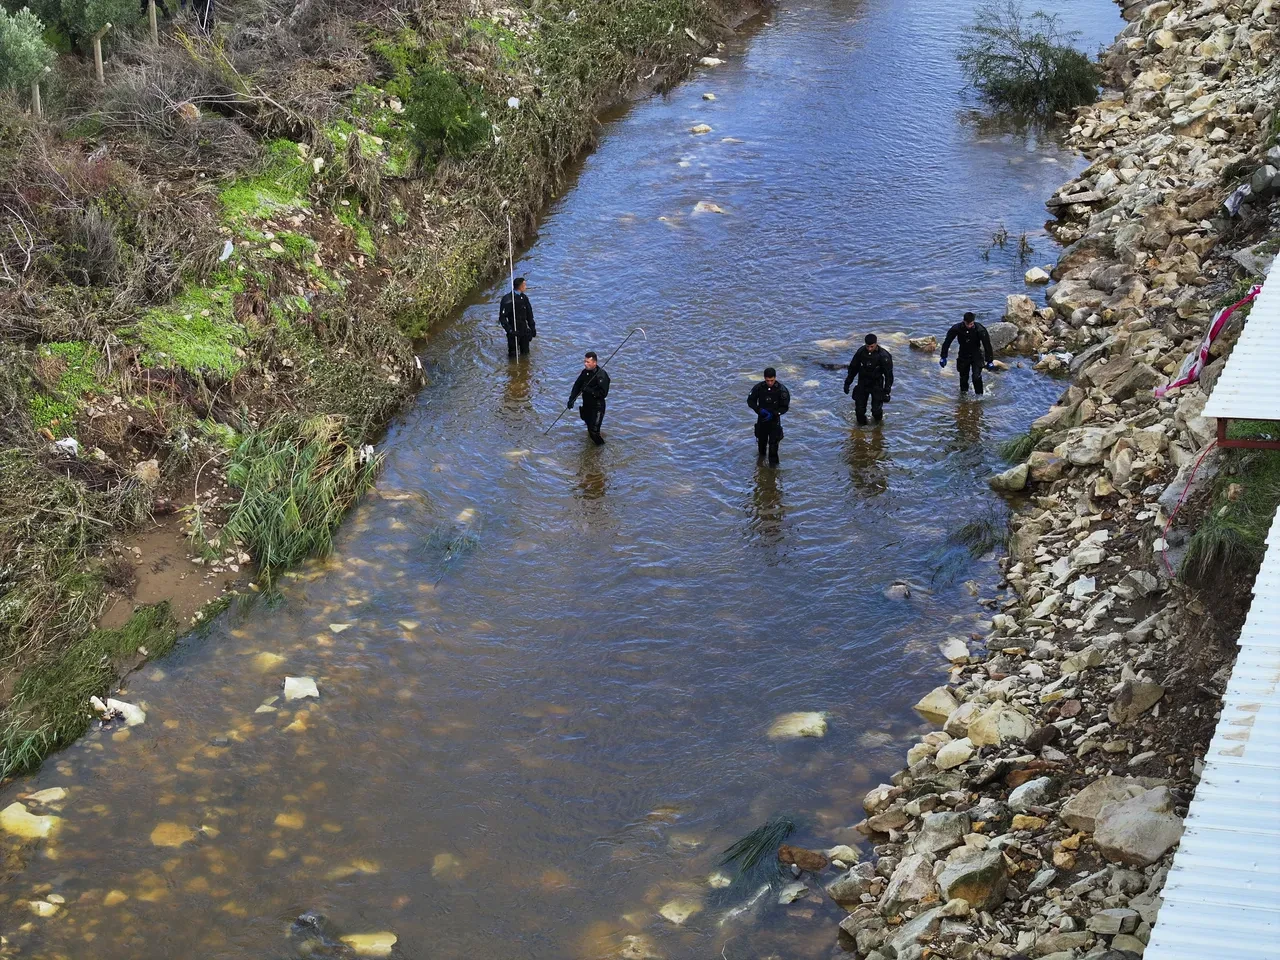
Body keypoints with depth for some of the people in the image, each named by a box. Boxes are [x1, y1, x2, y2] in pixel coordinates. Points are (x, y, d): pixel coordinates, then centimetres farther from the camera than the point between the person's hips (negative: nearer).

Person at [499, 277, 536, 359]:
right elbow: (502, 317, -18)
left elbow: (529, 315, 16)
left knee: (525, 352, 15)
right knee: (513, 355, 2)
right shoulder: (508, 299, -18)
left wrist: (532, 328, 13)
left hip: (524, 330, 6)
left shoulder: (524, 298, 4)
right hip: (514, 332, -6)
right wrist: (509, 330, -25)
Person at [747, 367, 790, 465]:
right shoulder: (759, 387, -12)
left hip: (775, 419, -3)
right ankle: (762, 455, 46)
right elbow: (750, 400, -2)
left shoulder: (781, 390, -18)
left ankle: (773, 462, 6)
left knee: (773, 442, -7)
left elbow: (785, 407, -11)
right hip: (762, 418, 3)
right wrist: (759, 409, -19)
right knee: (761, 440, 20)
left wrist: (773, 414, -23)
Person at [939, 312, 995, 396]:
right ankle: (963, 392, 35)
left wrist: (989, 361, -13)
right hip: (963, 355, 2)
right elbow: (947, 342, -8)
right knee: (963, 377, 10)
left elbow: (987, 345, -15)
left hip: (976, 355, -2)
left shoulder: (980, 330, -23)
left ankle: (979, 395, 1)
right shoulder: (957, 328, -20)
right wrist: (943, 357, -7)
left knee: (977, 376, -15)